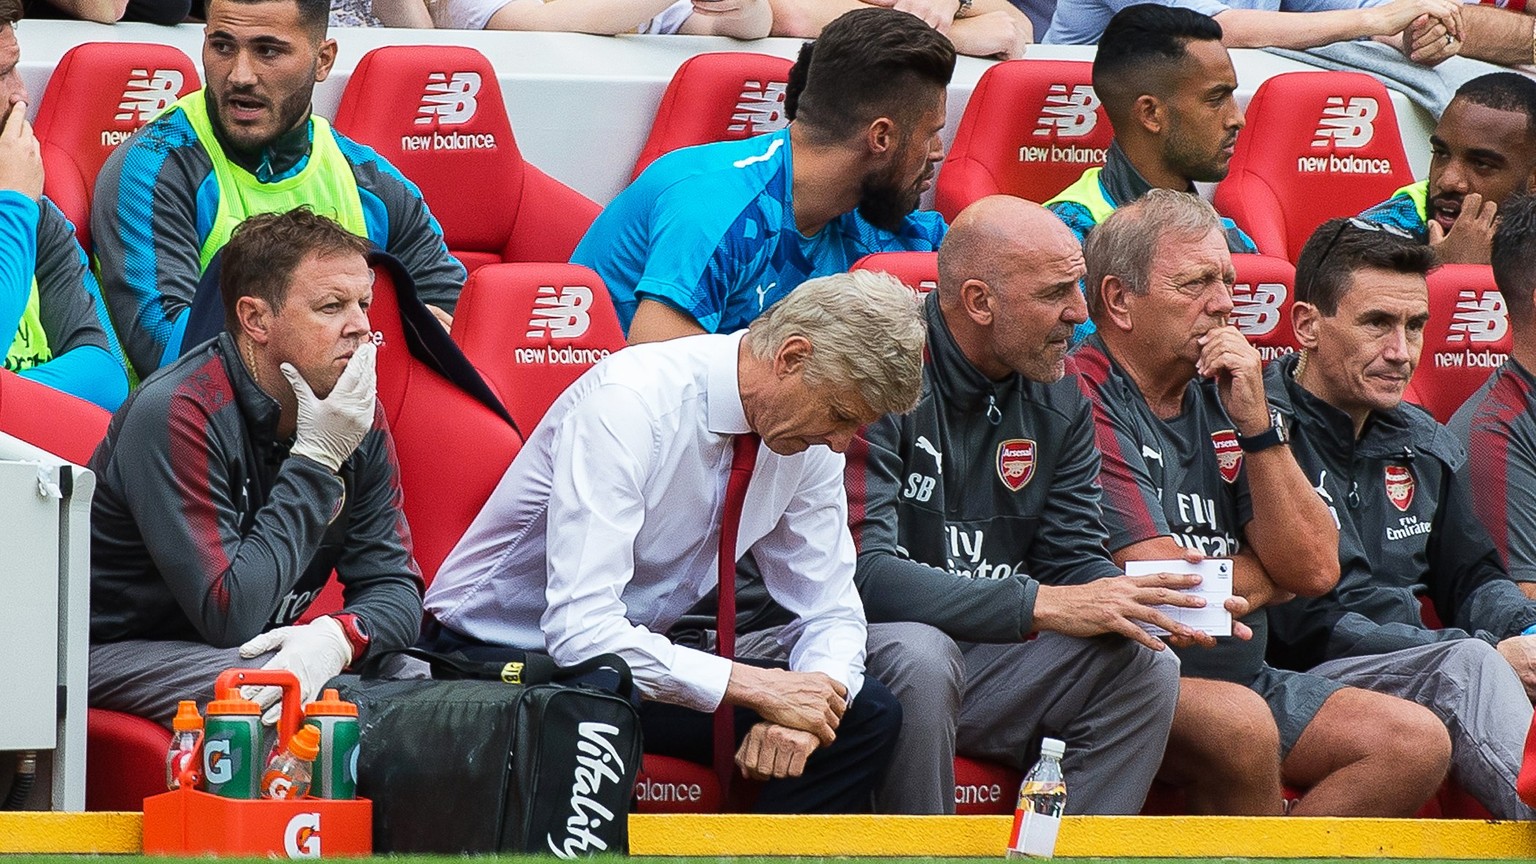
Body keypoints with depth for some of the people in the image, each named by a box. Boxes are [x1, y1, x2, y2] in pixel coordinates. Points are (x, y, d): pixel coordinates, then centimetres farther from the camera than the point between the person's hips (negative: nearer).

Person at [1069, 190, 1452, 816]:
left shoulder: (1221, 399, 12)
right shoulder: (1083, 399, -12)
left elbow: (1314, 569, 4)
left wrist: (1256, 425, -7)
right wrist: (1263, 579, 3)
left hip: (1244, 679, 8)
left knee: (1417, 743, -8)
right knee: (1240, 722, -35)